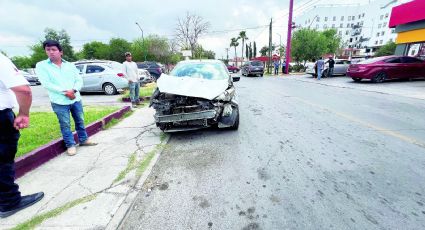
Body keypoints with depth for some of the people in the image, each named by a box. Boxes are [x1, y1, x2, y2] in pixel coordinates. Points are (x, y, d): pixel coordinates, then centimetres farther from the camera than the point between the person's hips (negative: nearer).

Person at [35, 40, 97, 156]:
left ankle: (83, 140, 28)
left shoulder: (70, 65, 9)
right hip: (59, 102, -3)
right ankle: (70, 145, 16)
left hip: (76, 99, 3)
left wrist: (73, 90, -14)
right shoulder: (41, 66, 0)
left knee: (80, 121, 13)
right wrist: (65, 92, -18)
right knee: (65, 125, 3)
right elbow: (46, 84, -10)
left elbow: (79, 80, 5)